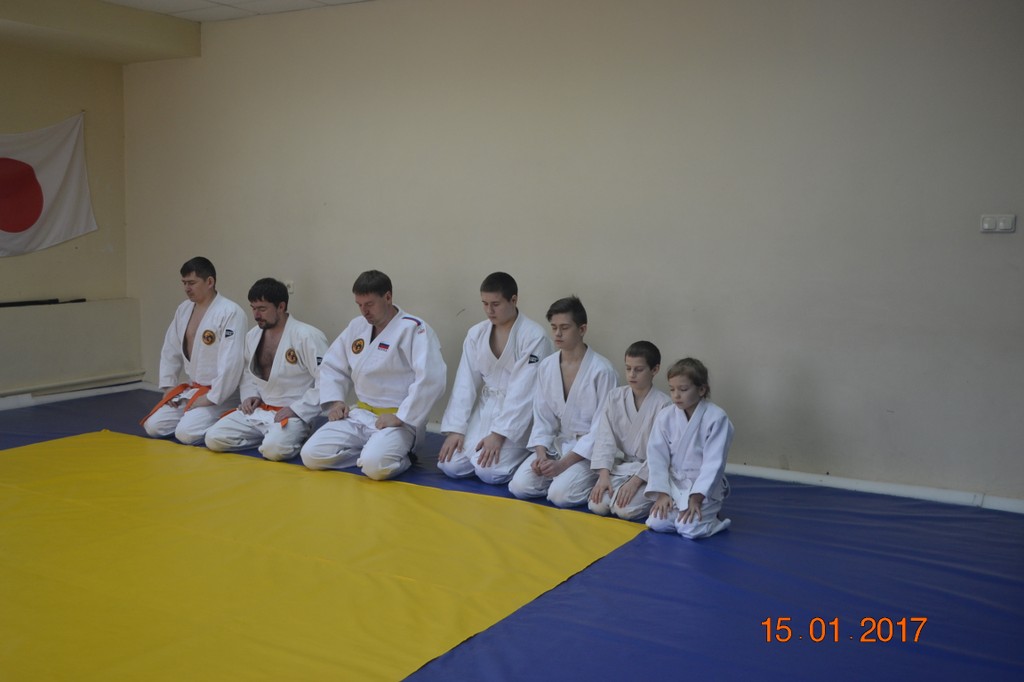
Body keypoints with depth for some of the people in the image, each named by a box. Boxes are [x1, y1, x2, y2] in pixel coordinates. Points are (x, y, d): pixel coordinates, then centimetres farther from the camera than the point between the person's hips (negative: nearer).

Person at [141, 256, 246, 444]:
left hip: (219, 394, -8)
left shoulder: (230, 312, -20)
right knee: (153, 426, 0)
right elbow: (170, 351, 15)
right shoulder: (184, 309, 6)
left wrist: (212, 398, -21)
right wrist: (168, 386, 7)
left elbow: (231, 362, -25)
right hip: (191, 389, 8)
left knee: (186, 433, -24)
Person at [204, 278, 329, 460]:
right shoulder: (253, 335, 9)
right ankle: (269, 437, 9)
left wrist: (296, 409, -18)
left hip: (294, 414, -7)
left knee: (274, 449, -34)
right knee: (214, 439, -8)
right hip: (258, 411, 7)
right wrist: (250, 396, 4)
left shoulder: (307, 336, -14)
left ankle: (290, 436, 1)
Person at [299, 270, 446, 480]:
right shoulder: (356, 326, 9)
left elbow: (431, 379, -24)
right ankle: (372, 452, 7)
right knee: (311, 455, -9)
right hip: (360, 415, 7)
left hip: (398, 420, -7)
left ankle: (398, 458, 1)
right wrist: (335, 400, 4)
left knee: (375, 466, -34)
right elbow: (331, 366, 20)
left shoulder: (413, 329, -14)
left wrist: (400, 417, -23)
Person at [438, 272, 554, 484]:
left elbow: (523, 392, -19)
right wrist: (455, 429, -8)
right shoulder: (476, 333, 2)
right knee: (451, 466, -9)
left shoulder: (535, 337, -16)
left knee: (489, 472, -23)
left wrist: (499, 434, -22)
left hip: (518, 416, -5)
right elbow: (465, 383, 0)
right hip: (483, 410, 5)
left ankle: (521, 454, 8)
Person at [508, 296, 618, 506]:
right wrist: (541, 455, -12)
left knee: (560, 495, -26)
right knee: (519, 486, -14)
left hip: (590, 449, -5)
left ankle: (592, 481, 4)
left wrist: (564, 463, -19)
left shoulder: (602, 371, -15)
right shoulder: (546, 366, 2)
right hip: (557, 443, 5)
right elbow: (542, 418, 6)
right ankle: (563, 477, 10)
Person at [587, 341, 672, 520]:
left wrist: (635, 482, -21)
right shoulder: (615, 397, 0)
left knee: (625, 509, -25)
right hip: (618, 466, 4)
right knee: (597, 506, -18)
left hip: (647, 471, -3)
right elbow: (604, 438, -3)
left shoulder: (663, 405, -12)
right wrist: (604, 475, -14)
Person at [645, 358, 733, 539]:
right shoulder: (665, 417, -5)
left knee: (690, 529, -23)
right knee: (656, 523, -14)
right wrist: (661, 493, -12)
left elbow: (713, 463, -17)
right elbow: (657, 456, -4)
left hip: (704, 486, -4)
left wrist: (696, 497, -21)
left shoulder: (716, 418, -16)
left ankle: (708, 513, 10)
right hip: (673, 483, 4)